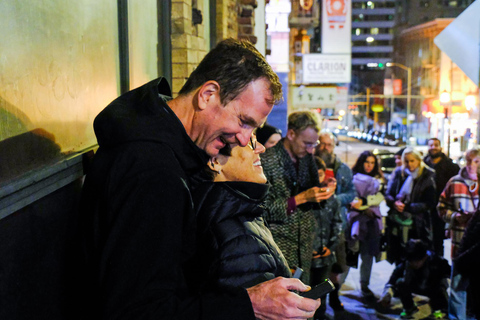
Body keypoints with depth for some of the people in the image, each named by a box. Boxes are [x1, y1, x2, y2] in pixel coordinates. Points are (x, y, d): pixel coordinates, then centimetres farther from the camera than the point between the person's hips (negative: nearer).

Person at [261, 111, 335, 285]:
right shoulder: (268, 160, -14)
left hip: (305, 243, 6)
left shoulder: (306, 157, 6)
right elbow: (265, 210, -15)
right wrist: (302, 197, -20)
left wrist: (323, 191, -4)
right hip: (281, 243, -6)